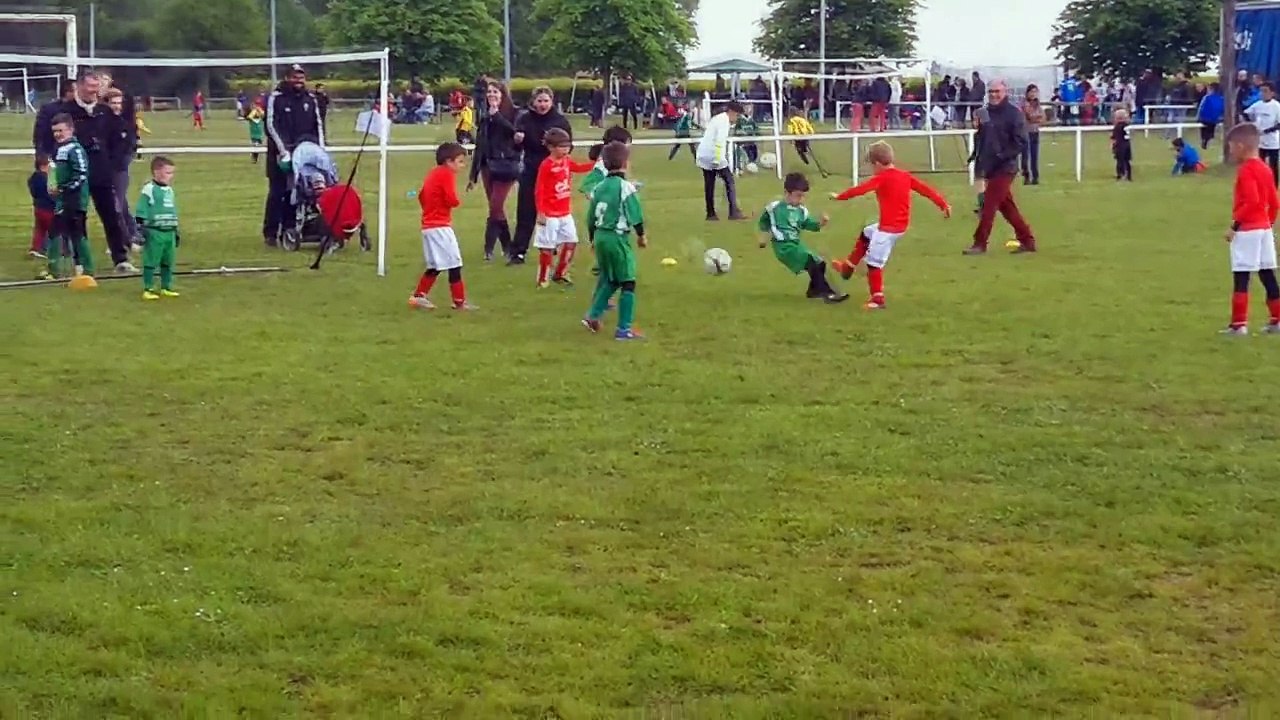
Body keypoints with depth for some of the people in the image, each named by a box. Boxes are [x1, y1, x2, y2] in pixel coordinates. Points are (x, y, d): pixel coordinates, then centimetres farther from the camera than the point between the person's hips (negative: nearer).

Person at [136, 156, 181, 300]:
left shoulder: (169, 191, 14)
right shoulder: (149, 190, -10)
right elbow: (141, 214, -12)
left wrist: (176, 232, 24)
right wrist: (140, 232, -16)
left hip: (169, 232, 7)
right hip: (154, 233, -7)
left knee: (168, 262, 12)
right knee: (151, 261, -3)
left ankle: (166, 287, 22)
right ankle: (148, 289, 2)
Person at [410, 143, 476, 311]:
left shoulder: (432, 174, 15)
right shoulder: (447, 174, -12)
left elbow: (421, 196, 21)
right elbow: (452, 200, -20)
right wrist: (457, 202, 0)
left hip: (429, 225, 10)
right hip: (440, 227, -10)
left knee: (435, 266, 17)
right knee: (454, 264, -5)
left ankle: (418, 296, 16)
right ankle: (459, 301, -3)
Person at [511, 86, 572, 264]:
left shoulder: (560, 121, -3)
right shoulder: (525, 120, -1)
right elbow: (516, 146, 1)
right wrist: (517, 140, -22)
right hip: (530, 172, 0)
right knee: (525, 213, -1)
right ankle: (518, 252, 1)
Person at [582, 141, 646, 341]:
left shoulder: (599, 188, 7)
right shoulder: (626, 187, -12)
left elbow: (591, 217, 12)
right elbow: (636, 216, -11)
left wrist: (593, 239, 26)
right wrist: (641, 235, 5)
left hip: (600, 236, 7)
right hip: (618, 238, -7)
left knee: (609, 280, 24)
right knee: (628, 283, 0)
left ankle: (593, 316, 20)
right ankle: (624, 329, -2)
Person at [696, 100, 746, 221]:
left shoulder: (716, 119, 20)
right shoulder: (724, 121, -11)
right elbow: (719, 142, -20)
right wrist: (718, 161, -22)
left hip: (703, 155, 9)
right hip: (714, 157, -9)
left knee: (709, 185, 11)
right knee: (729, 181, -3)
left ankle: (710, 213, 13)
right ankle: (733, 212, -8)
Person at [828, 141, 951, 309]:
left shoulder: (881, 179, -16)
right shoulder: (905, 175, 5)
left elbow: (859, 189, -17)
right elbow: (925, 188, 6)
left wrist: (839, 196, -7)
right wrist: (943, 204, 9)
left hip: (888, 228, -9)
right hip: (901, 225, 9)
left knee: (874, 262, -2)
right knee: (865, 234, 30)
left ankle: (877, 299, 0)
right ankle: (847, 267, 39)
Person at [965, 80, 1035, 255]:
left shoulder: (1014, 113, -9)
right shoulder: (986, 113, 13)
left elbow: (1021, 143, -14)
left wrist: (1002, 156, -23)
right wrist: (979, 164, 13)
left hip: (1004, 168, -7)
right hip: (991, 168, 7)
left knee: (989, 206, -6)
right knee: (1007, 206, 10)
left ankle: (980, 243, 1)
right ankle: (1027, 241, 17)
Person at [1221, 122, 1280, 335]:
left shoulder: (1246, 170, -14)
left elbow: (1251, 202, -24)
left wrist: (1235, 225, -20)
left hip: (1247, 230, -9)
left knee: (1240, 277, -6)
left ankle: (1239, 324, -7)